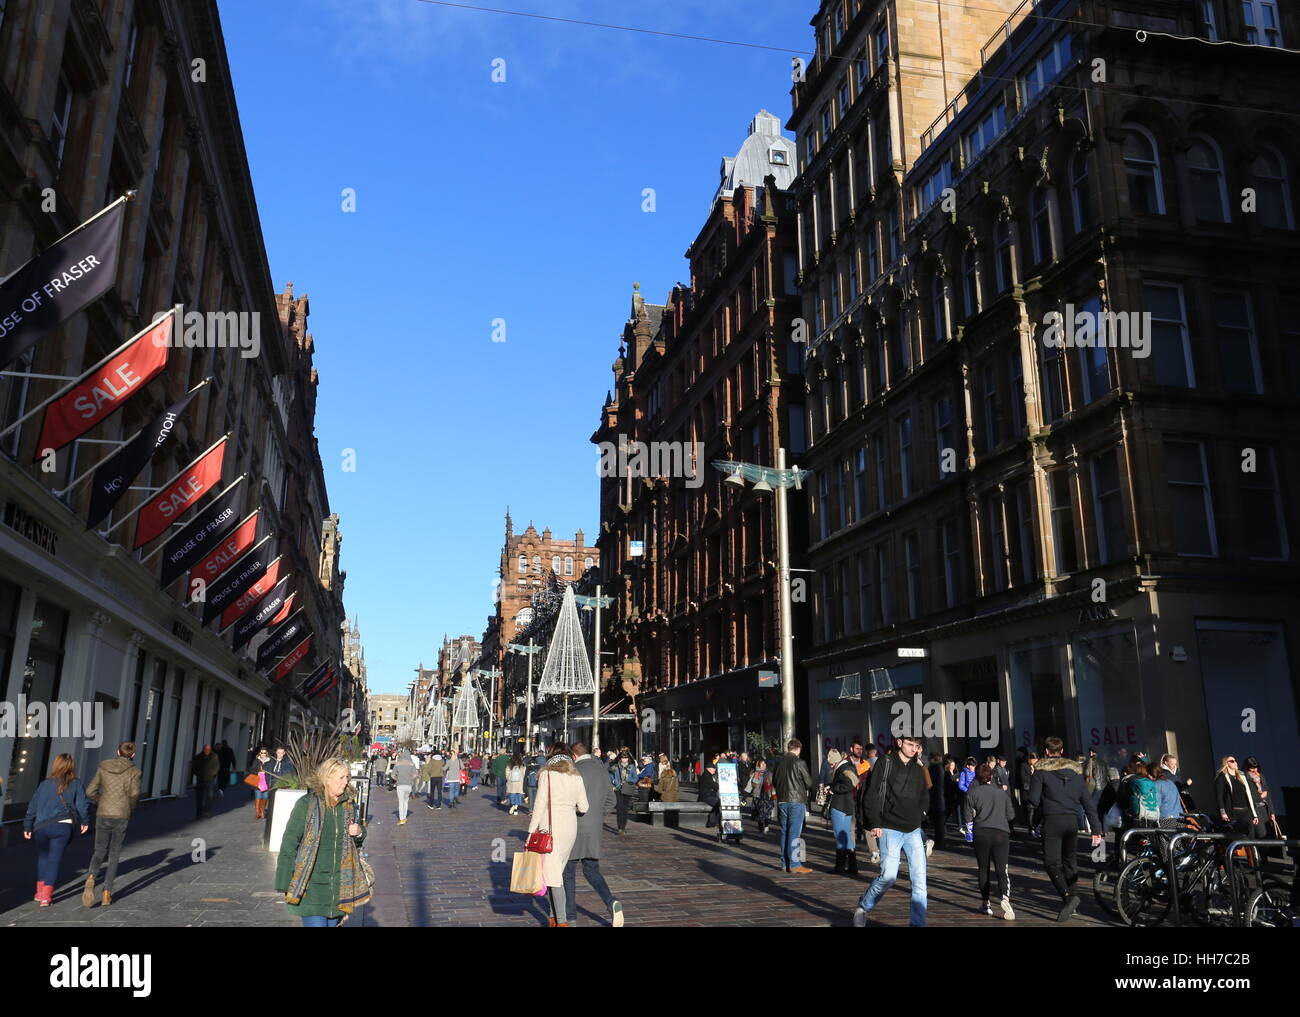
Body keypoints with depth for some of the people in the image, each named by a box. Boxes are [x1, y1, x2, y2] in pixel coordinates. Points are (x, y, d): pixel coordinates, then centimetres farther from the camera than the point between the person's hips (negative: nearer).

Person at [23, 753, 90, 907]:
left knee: (42, 858, 18)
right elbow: (82, 805, 0)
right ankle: (46, 895, 1)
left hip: (42, 827, 1)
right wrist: (84, 821, 15)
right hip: (64, 826, -1)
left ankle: (40, 892, 20)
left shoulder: (44, 784, 5)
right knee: (54, 860, 5)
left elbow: (32, 806, 7)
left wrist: (27, 826, 15)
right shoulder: (76, 784, 1)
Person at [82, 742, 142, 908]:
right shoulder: (133, 771, -2)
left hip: (103, 815, 1)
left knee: (99, 852, 12)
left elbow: (90, 792, 2)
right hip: (121, 817, -1)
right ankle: (107, 893, 7)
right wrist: (130, 808, 4)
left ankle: (91, 877, -19)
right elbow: (134, 793, -15)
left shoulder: (103, 768, 6)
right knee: (114, 855, 12)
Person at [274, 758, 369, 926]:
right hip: (312, 884, -5)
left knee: (332, 923, 12)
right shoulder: (306, 804, -9)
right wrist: (286, 884, -9)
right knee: (315, 923, -10)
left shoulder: (348, 805, 7)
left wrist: (359, 833, -3)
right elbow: (289, 844, -7)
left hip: (339, 885, 5)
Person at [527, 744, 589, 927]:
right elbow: (583, 807, 6)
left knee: (553, 873, -4)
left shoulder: (547, 774, -5)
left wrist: (531, 831, -5)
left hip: (550, 826, -5)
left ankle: (562, 921, -8)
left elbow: (539, 805, -9)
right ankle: (554, 917, 16)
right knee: (558, 870, 15)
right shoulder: (577, 777, 8)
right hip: (570, 825, 5)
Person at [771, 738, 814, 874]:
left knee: (784, 832, 11)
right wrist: (805, 789, 14)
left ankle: (784, 863, 16)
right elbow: (809, 783, -6)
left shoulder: (779, 762, 5)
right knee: (794, 832, -3)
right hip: (797, 801, -5)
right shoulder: (799, 763, -11)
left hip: (782, 801, 5)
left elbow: (774, 781, 13)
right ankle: (794, 864, -3)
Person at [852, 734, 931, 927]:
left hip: (914, 831, 5)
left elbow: (924, 797, 22)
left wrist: (919, 817, 6)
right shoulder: (885, 764, -5)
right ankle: (863, 909, 13)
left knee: (919, 878, -1)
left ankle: (918, 922, 9)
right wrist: (875, 824, -13)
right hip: (890, 830, -5)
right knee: (888, 875, -10)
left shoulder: (918, 769, 11)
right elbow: (871, 795, -8)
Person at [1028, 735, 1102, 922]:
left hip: (1052, 820, -5)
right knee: (1070, 861, 16)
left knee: (1052, 863, -2)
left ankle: (1068, 895, -24)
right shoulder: (1076, 770, 12)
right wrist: (1096, 829, 9)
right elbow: (1088, 801, 9)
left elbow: (1033, 799, -7)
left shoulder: (1041, 770, -1)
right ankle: (1069, 906, 20)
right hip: (1073, 820, 5)